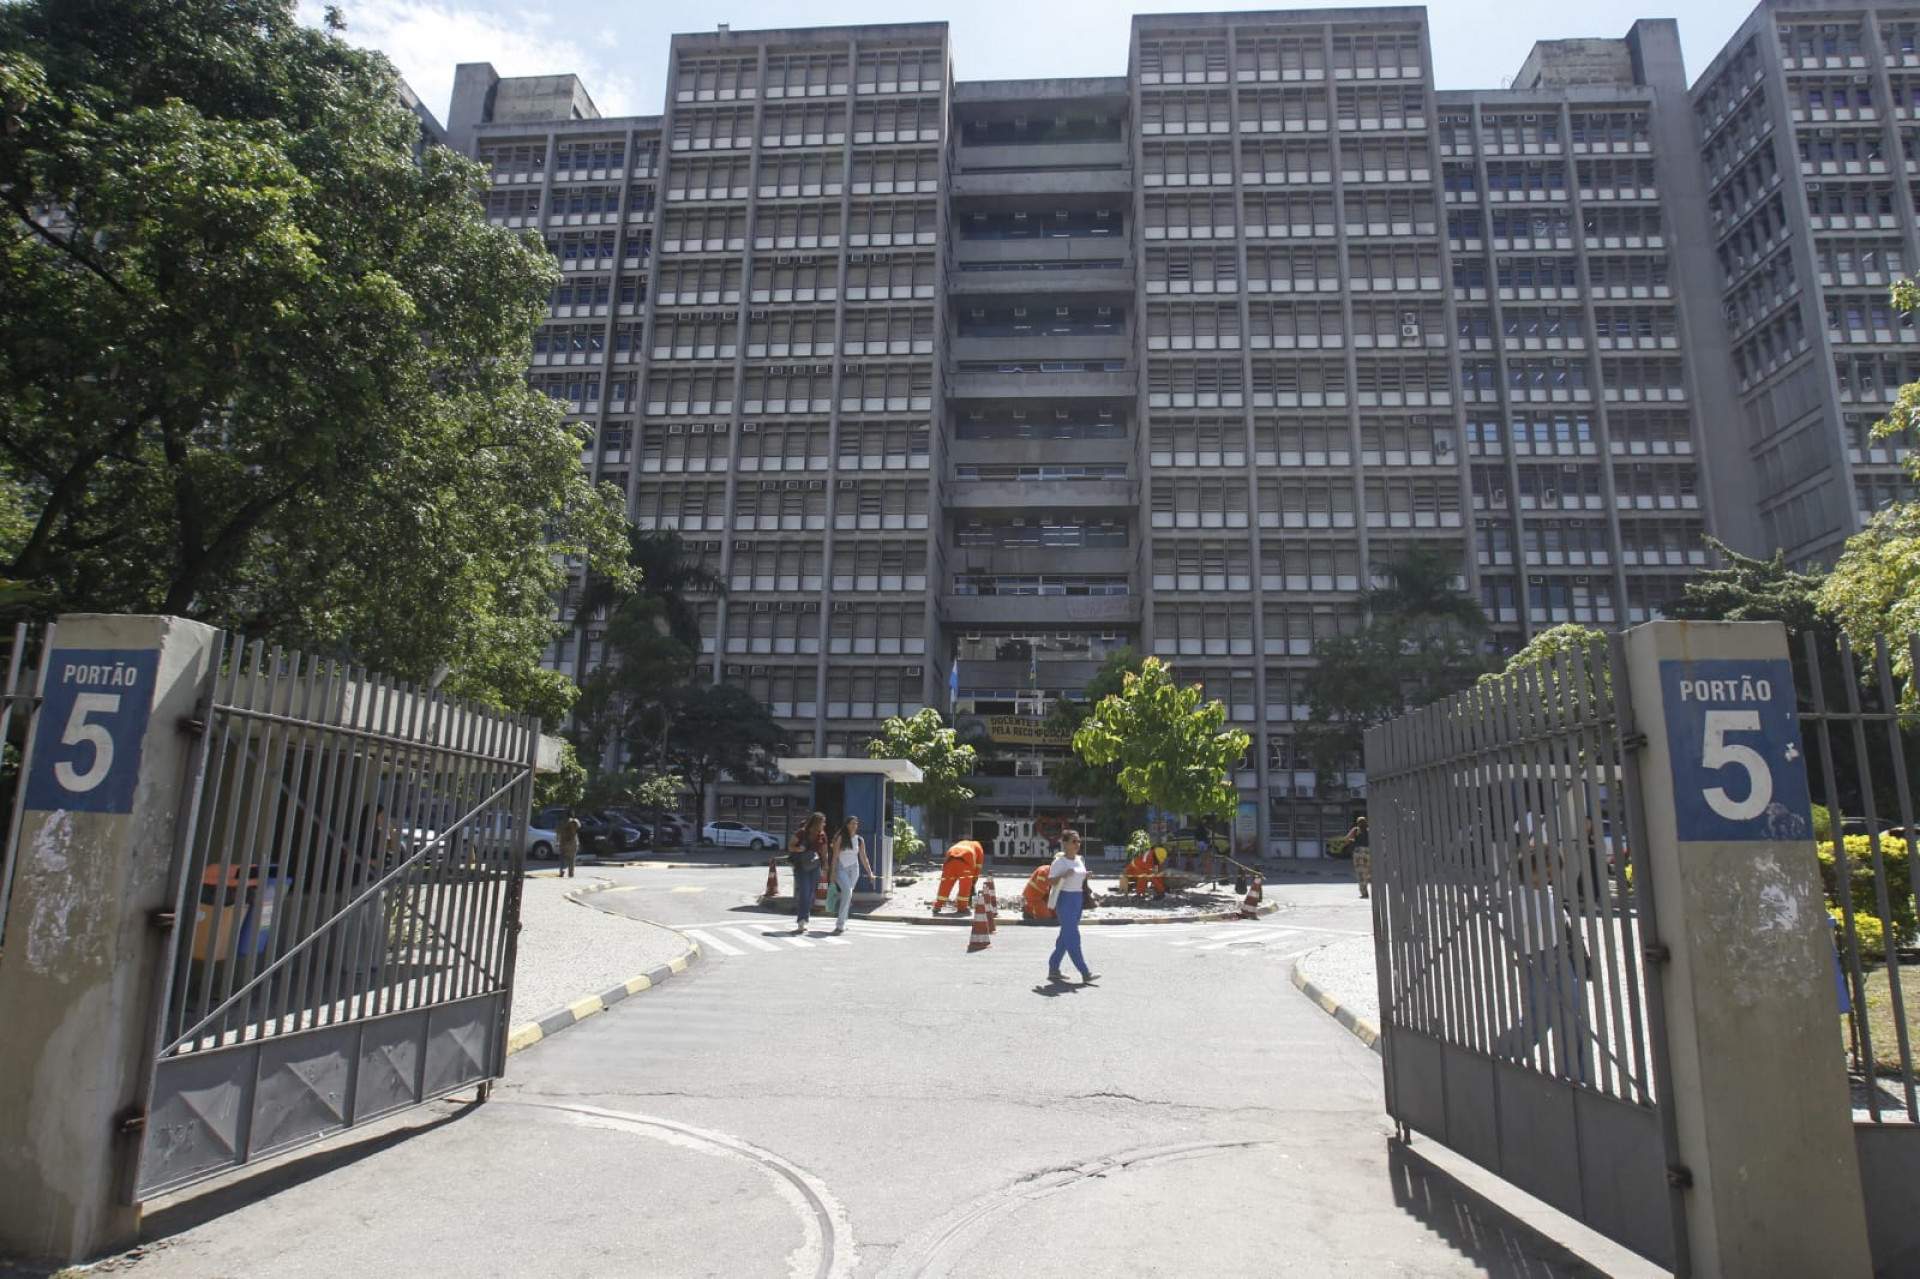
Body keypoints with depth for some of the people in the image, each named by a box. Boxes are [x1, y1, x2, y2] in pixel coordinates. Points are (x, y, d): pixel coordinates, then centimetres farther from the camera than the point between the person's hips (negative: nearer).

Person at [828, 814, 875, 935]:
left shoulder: (860, 840, 8)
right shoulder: (840, 838, -2)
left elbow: (863, 858, 12)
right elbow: (835, 856, -3)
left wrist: (870, 872, 6)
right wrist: (833, 873, -7)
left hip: (854, 869, 4)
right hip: (841, 868, -4)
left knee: (847, 895, 5)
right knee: (847, 892, -21)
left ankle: (841, 923, 16)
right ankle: (841, 924, -21)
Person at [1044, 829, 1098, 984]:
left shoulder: (1080, 860, 12)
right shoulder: (1059, 861, -9)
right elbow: (1051, 881, -11)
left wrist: (1086, 876, 2)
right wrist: (1064, 875, -26)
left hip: (1078, 898, 8)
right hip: (1065, 898, -8)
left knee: (1066, 936, 12)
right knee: (1073, 937, -8)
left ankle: (1053, 968, 21)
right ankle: (1085, 972, -9)